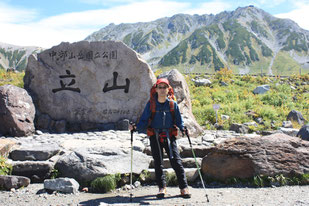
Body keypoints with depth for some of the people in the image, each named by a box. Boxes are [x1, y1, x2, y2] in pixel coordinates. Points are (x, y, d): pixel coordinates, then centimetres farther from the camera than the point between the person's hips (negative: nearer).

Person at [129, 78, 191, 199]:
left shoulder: (173, 104, 1)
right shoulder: (151, 104, 0)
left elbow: (178, 120, 7)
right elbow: (144, 120, 2)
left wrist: (183, 129, -10)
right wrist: (136, 127, -15)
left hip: (169, 136, -1)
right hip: (155, 136, 1)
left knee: (176, 161, -4)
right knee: (158, 162, 6)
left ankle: (184, 187, 4)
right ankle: (162, 187, 17)